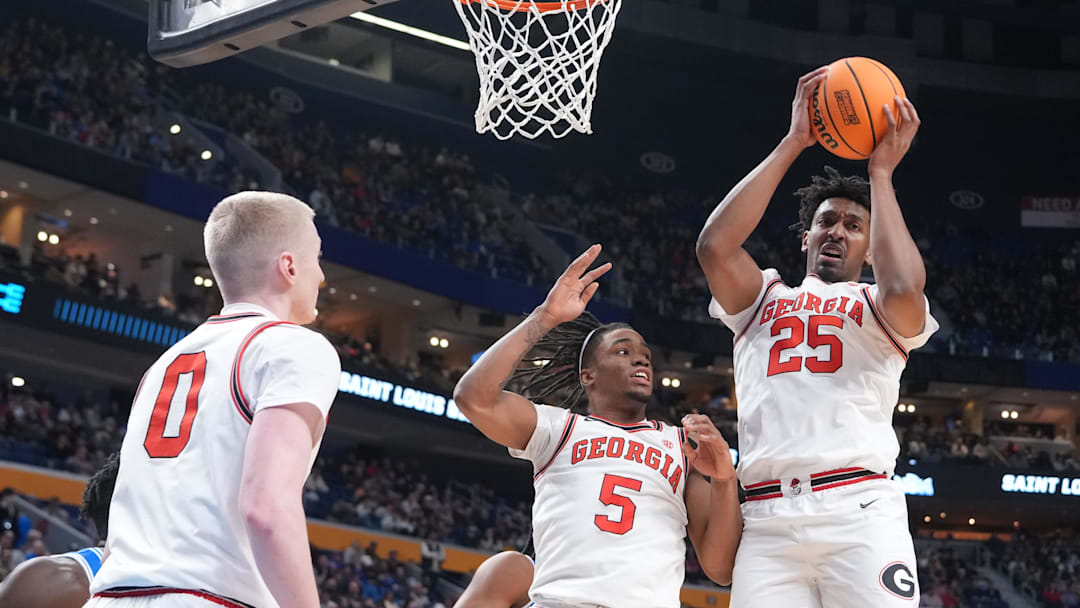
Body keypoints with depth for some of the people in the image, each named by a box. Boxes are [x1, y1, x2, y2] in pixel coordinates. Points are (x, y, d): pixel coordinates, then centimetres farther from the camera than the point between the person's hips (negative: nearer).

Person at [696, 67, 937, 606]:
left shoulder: (878, 309, 19)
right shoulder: (763, 299, 24)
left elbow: (905, 289, -7)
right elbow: (714, 245, 2)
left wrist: (881, 173, 3)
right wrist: (793, 142, 5)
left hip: (860, 510, -1)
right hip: (767, 520, 1)